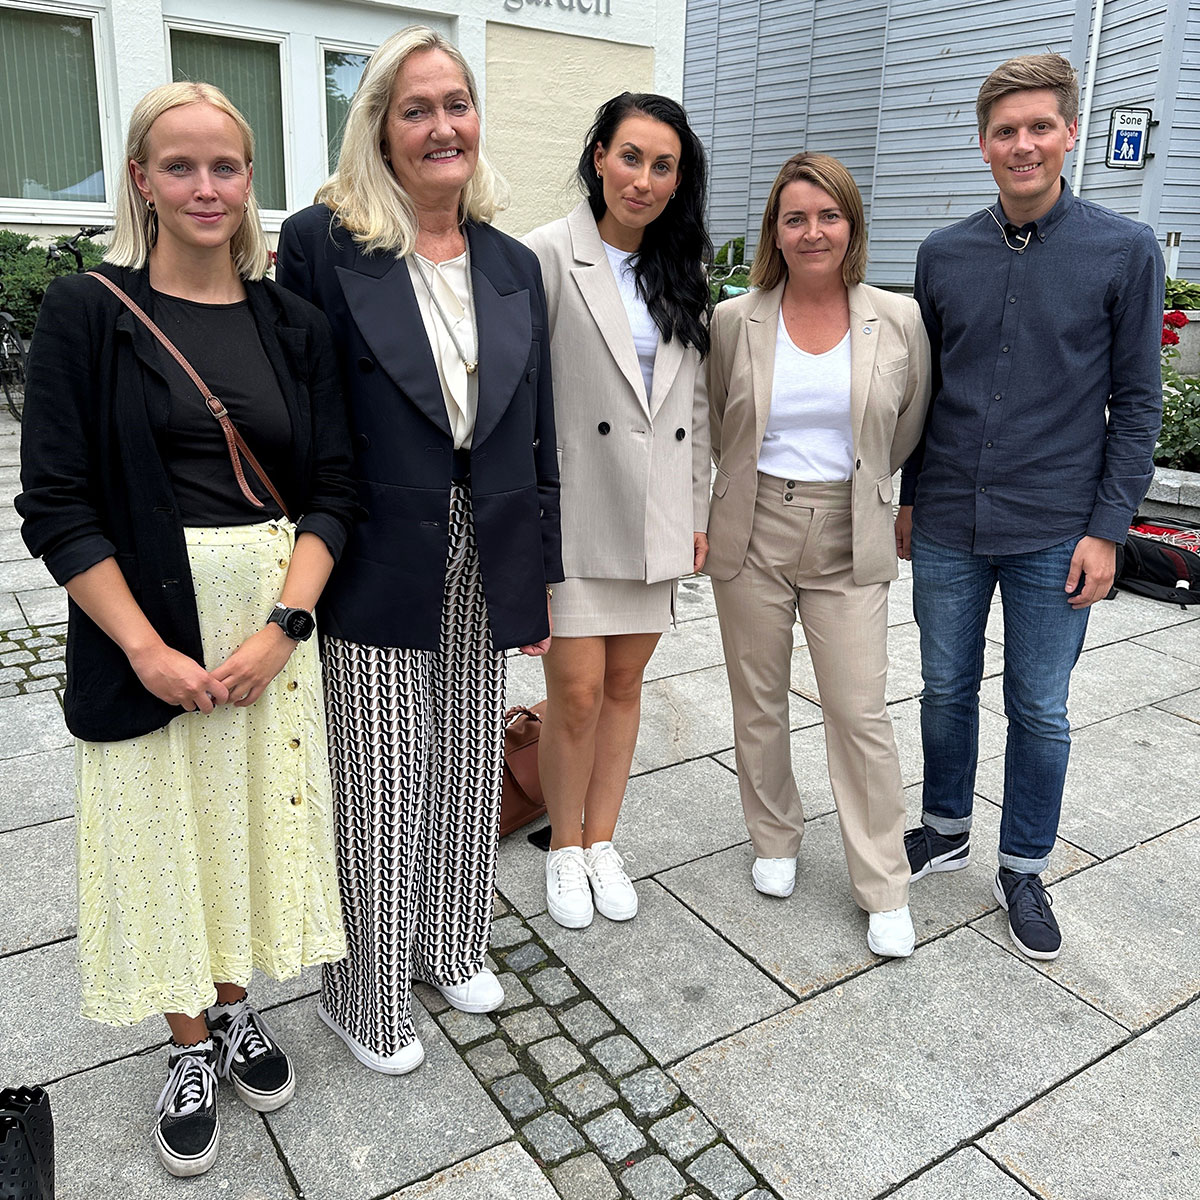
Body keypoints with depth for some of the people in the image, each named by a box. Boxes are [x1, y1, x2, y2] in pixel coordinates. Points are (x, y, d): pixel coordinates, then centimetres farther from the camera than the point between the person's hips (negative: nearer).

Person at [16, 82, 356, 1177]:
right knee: (163, 831, 9)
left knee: (253, 816, 12)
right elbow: (56, 506, -6)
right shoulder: (87, 313, -3)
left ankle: (235, 1006, 38)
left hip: (275, 615, 2)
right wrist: (147, 648, -14)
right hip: (141, 623, -2)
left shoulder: (293, 325, 5)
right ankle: (191, 1047, 32)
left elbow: (332, 491, 2)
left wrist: (283, 624, -11)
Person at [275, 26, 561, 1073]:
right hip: (378, 570, -4)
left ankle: (452, 948, 41)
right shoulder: (322, 242, -5)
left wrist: (541, 575, 10)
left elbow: (537, 432, 10)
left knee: (470, 772, 17)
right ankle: (366, 998, 29)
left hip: (486, 567, 5)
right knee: (381, 793, 5)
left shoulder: (513, 265, 9)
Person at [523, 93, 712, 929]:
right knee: (576, 692, 0)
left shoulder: (682, 270, 11)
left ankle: (603, 841, 30)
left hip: (657, 518, 5)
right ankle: (566, 850, 24)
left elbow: (696, 400, 13)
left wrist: (698, 510, 11)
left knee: (625, 684, 13)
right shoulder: (550, 255, -6)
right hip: (576, 512, -5)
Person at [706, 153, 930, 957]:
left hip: (850, 543, -1)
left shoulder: (899, 321, -1)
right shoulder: (734, 322, -1)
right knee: (759, 703, 12)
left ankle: (885, 890, 14)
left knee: (861, 714, -1)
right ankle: (775, 842, 34)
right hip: (754, 534, 1)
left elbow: (908, 428, 13)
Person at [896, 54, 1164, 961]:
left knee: (1040, 709, 8)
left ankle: (1024, 869, 28)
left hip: (1054, 532, -2)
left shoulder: (1125, 251, -3)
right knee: (947, 689, 14)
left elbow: (1137, 403, -2)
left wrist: (1108, 528, -7)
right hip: (948, 526, 3)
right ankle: (946, 829, 36)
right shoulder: (944, 255, 4)